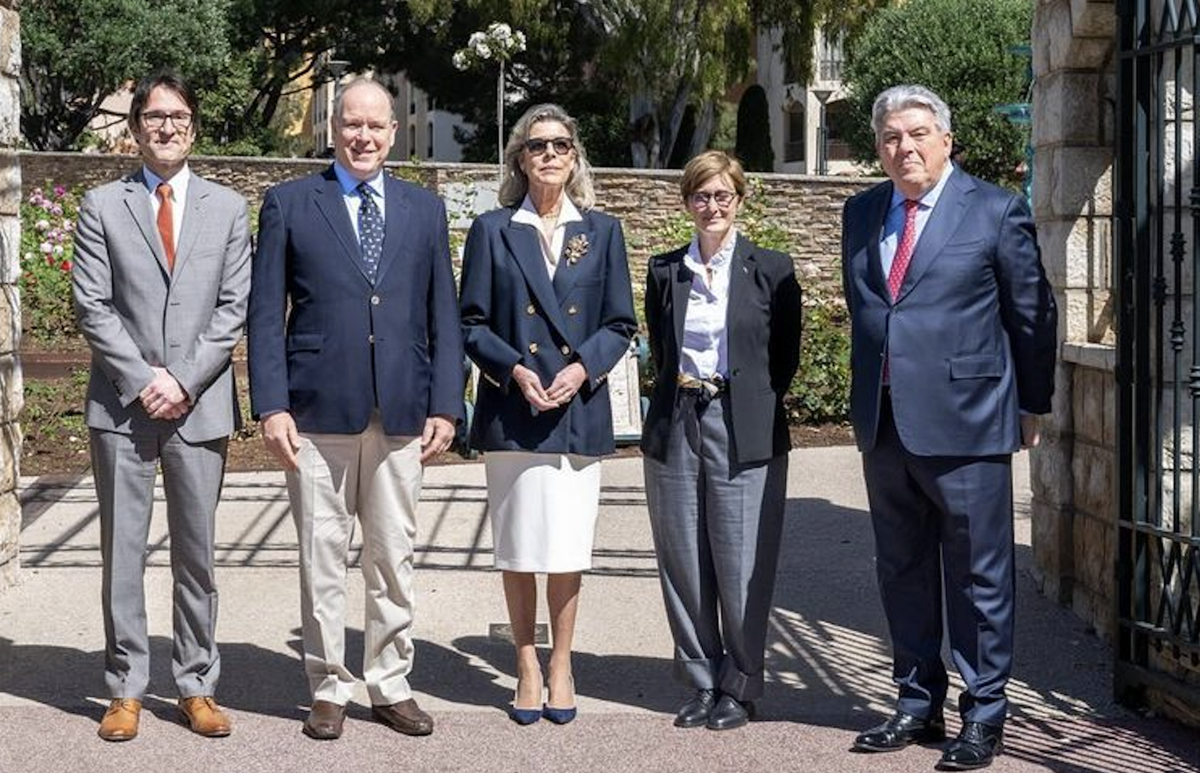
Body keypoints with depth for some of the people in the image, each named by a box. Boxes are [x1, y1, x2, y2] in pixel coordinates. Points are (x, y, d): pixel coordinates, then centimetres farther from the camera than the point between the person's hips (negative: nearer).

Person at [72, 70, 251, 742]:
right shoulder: (103, 206, 6)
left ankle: (197, 686, 14)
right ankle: (127, 690, 12)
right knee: (123, 551, 3)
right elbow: (93, 306, 0)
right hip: (122, 404, 0)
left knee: (196, 552, 6)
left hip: (201, 404, 1)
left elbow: (234, 308, 2)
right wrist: (142, 380, -10)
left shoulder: (228, 208, 8)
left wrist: (184, 379, -9)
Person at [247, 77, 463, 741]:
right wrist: (271, 405, -8)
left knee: (394, 557, 7)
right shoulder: (289, 204, 4)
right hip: (318, 412, -2)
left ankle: (391, 686, 18)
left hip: (401, 413, 2)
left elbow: (442, 315, 11)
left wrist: (445, 405, 2)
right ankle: (329, 688, 14)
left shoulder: (425, 210, 12)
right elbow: (266, 313, 1)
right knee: (322, 558, 3)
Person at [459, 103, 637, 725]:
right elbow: (471, 323, 3)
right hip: (511, 411, -1)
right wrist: (515, 370, -12)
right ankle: (527, 667, 16)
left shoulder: (601, 232, 9)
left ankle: (561, 664, 16)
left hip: (579, 410, 1)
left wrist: (582, 369, -9)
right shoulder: (493, 231, 5)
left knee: (567, 549, 2)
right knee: (518, 549, 4)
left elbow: (619, 324, 8)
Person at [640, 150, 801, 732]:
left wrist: (746, 401, 2)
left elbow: (785, 357, 5)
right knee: (683, 563, 6)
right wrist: (678, 389, 8)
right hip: (675, 428, 3)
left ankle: (739, 688, 13)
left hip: (745, 433, -3)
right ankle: (701, 684, 18)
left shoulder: (772, 270, 1)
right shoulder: (665, 270, 9)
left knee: (741, 567, -1)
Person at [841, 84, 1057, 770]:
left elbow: (1033, 313, 3)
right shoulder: (862, 213, 10)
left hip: (966, 423, -5)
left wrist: (1033, 405, 9)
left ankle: (984, 715, 14)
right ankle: (918, 704, 27)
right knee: (902, 572, 14)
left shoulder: (996, 211, -4)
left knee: (979, 577, 2)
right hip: (884, 424, 5)